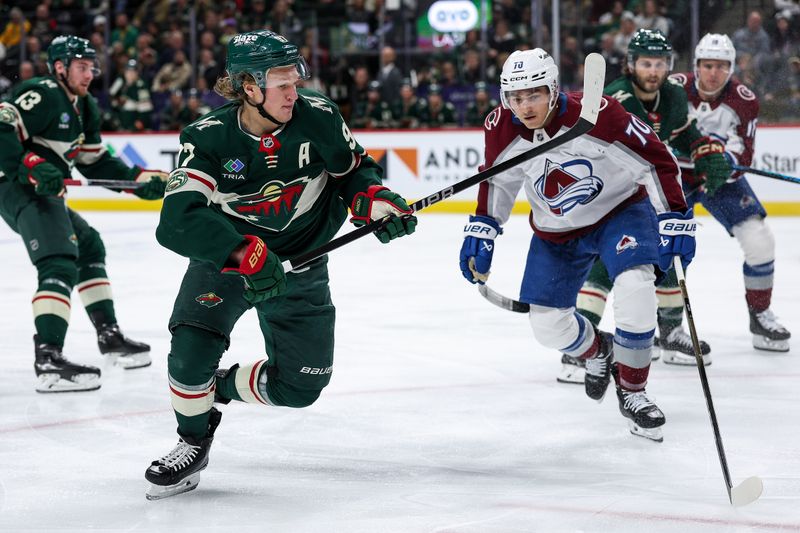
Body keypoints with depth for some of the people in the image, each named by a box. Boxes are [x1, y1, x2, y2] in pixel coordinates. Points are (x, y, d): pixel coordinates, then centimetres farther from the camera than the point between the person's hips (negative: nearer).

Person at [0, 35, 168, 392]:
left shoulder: (83, 108, 18)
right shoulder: (42, 95, -13)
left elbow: (96, 163, 21)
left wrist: (140, 180, 11)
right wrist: (31, 167, -34)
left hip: (45, 193, 11)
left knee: (89, 246, 24)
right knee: (60, 263, -24)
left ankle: (109, 335, 33)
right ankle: (48, 359, -36)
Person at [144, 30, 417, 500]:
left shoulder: (318, 118, -18)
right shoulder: (209, 138, -23)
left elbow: (354, 170, 2)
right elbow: (178, 222, -34)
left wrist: (376, 200, -19)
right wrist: (245, 254, -43)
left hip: (299, 263, 2)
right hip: (226, 256, -2)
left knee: (300, 386, -1)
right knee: (193, 347, -24)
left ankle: (223, 386, 29)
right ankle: (194, 442, 4)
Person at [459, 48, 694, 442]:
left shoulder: (597, 114, -30)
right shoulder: (501, 130, -16)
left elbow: (656, 160, -22)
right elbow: (497, 181, 5)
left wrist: (674, 219, -24)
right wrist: (481, 231, 2)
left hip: (620, 208, -4)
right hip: (556, 231, 4)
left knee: (634, 286, -29)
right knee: (546, 322, 0)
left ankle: (631, 391, -10)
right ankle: (598, 351, 36)